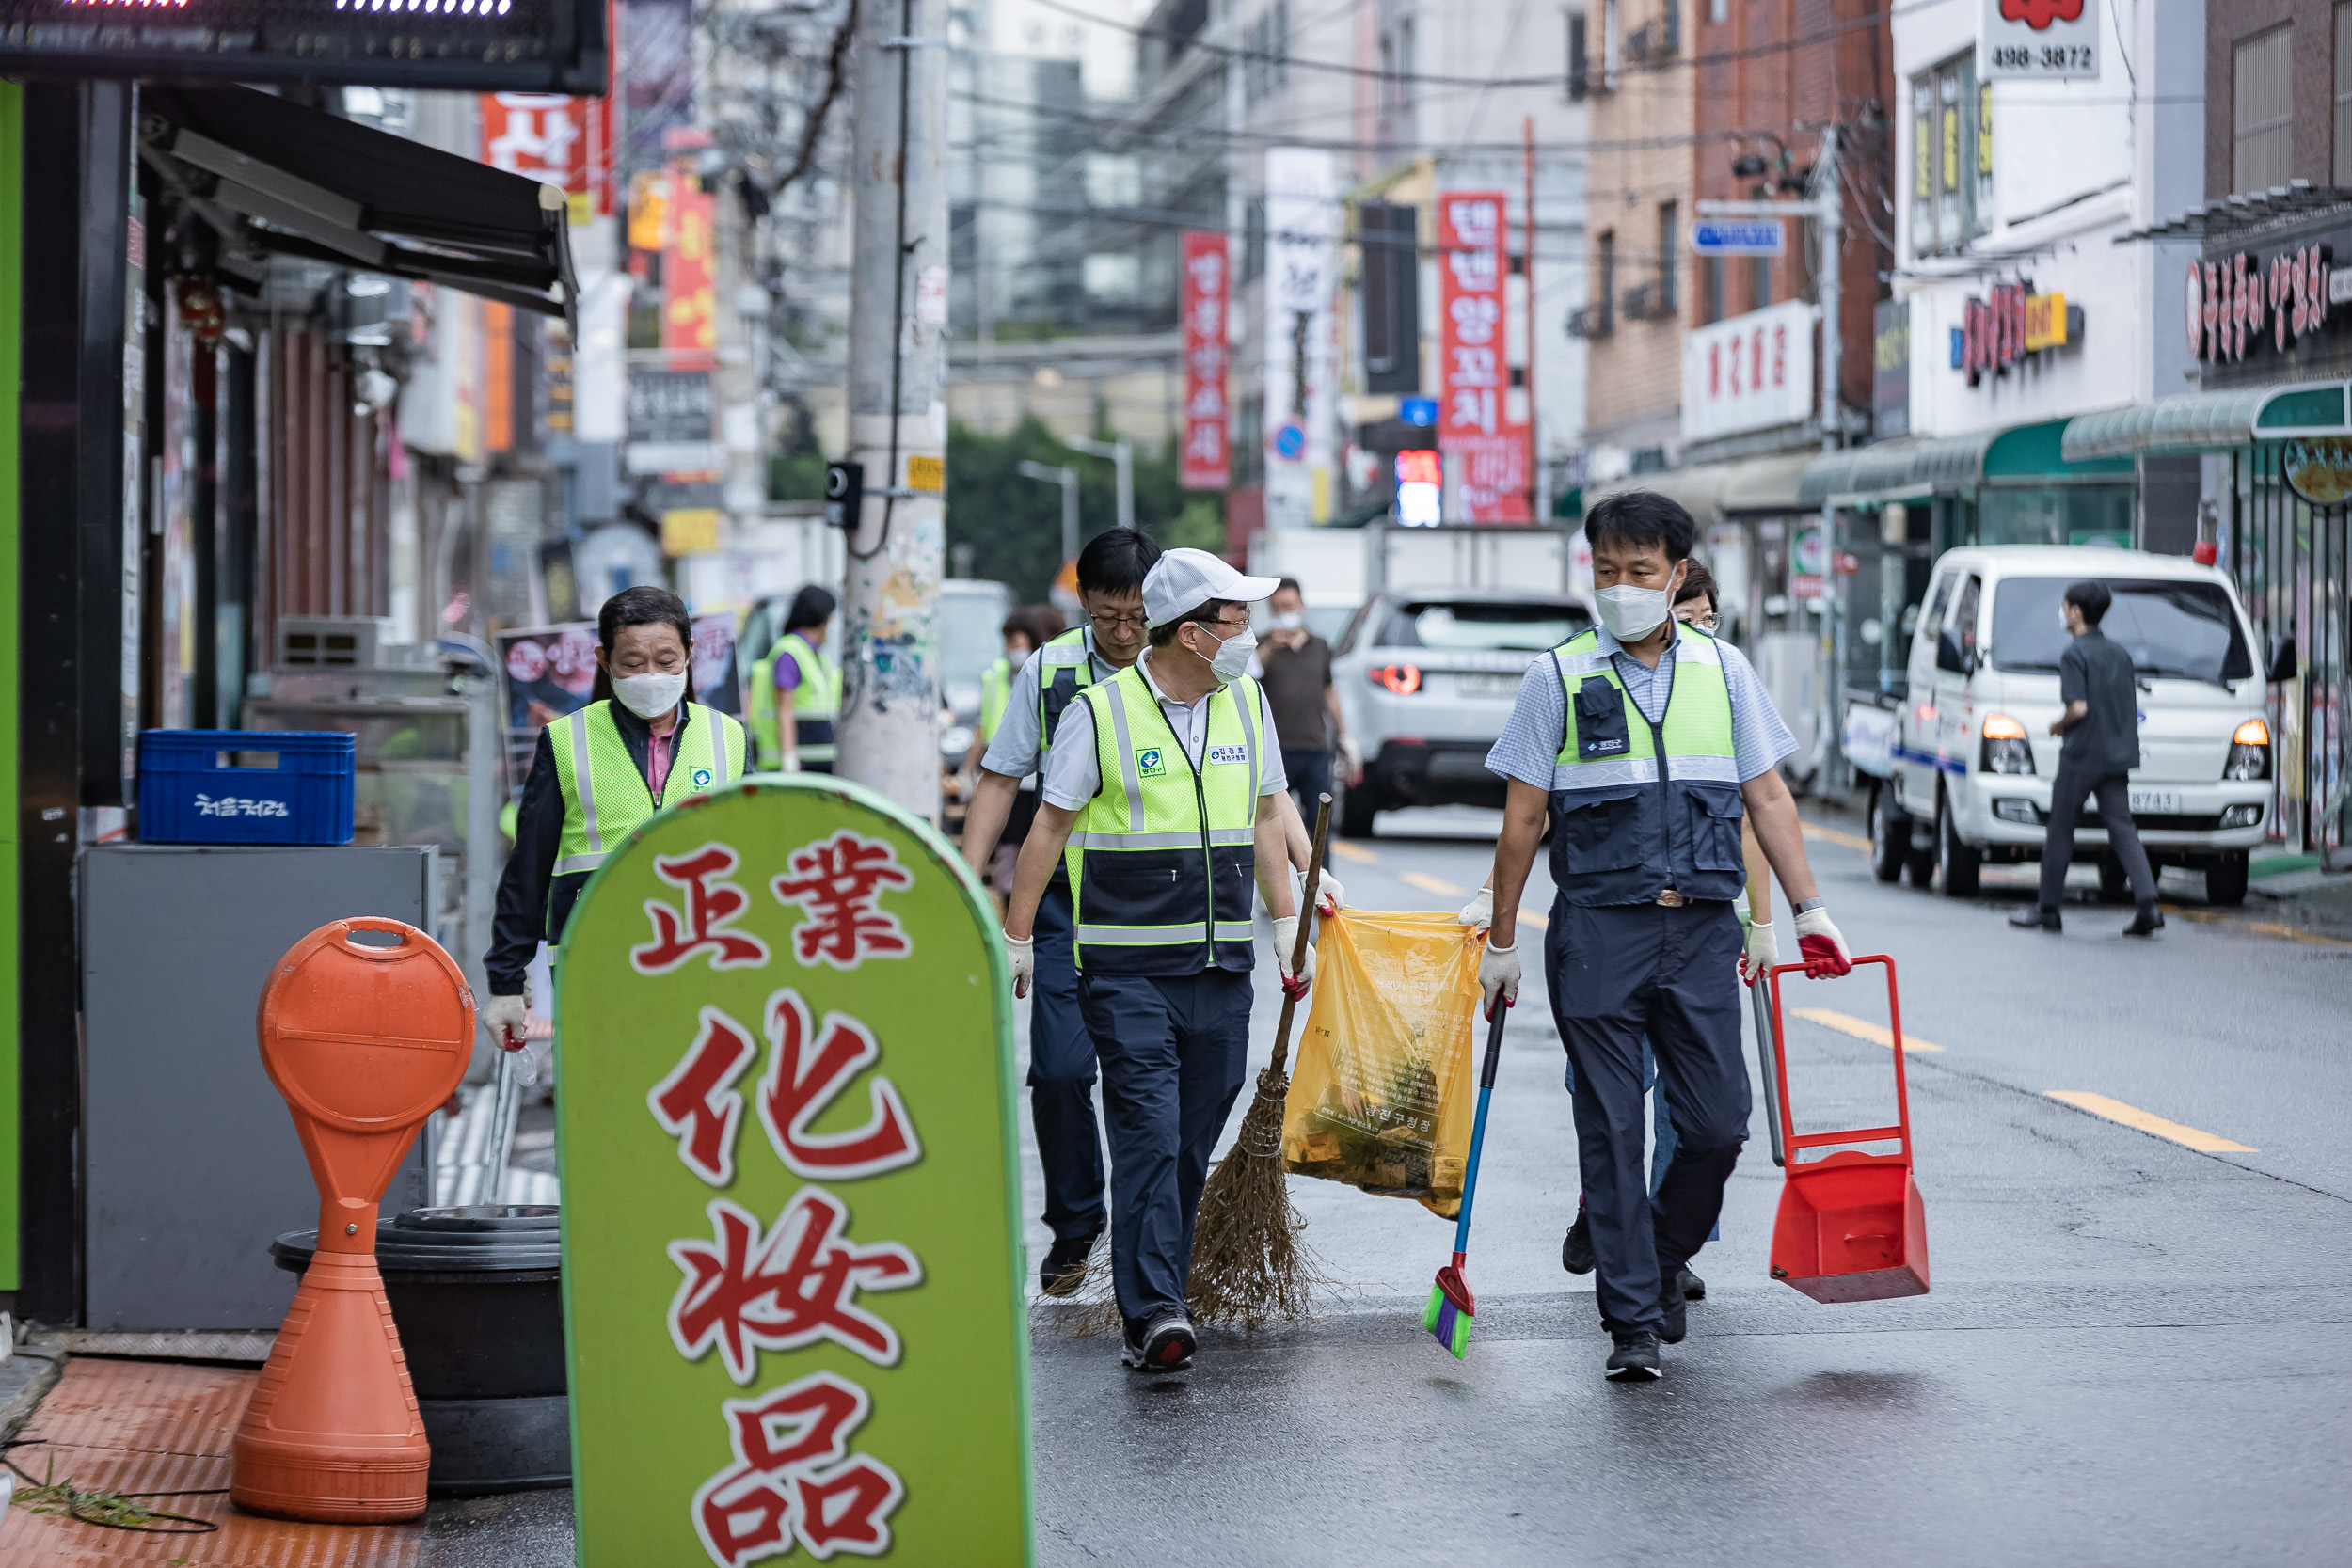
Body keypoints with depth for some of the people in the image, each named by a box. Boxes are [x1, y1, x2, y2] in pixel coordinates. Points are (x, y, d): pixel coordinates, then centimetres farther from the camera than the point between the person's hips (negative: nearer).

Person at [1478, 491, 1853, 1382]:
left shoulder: (1723, 671, 9)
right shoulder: (1561, 676, 2)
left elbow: (1767, 799, 11)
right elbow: (1523, 819, 4)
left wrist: (1810, 911, 4)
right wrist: (1502, 943, 4)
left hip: (1702, 931, 2)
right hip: (1597, 931, -2)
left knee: (1718, 1124, -1)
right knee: (1612, 1132, -1)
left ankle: (1663, 1261, 25)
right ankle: (1632, 1320, 5)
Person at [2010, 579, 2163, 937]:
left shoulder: (2074, 655, -11)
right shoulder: (2119, 653, 12)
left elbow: (2078, 708, -19)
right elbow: (2133, 704, 14)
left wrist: (2059, 725, -1)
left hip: (2081, 756, -6)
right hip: (2118, 756, 6)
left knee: (2060, 830, 5)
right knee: (2122, 829, 3)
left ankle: (2048, 908, 12)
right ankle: (2148, 904, -12)